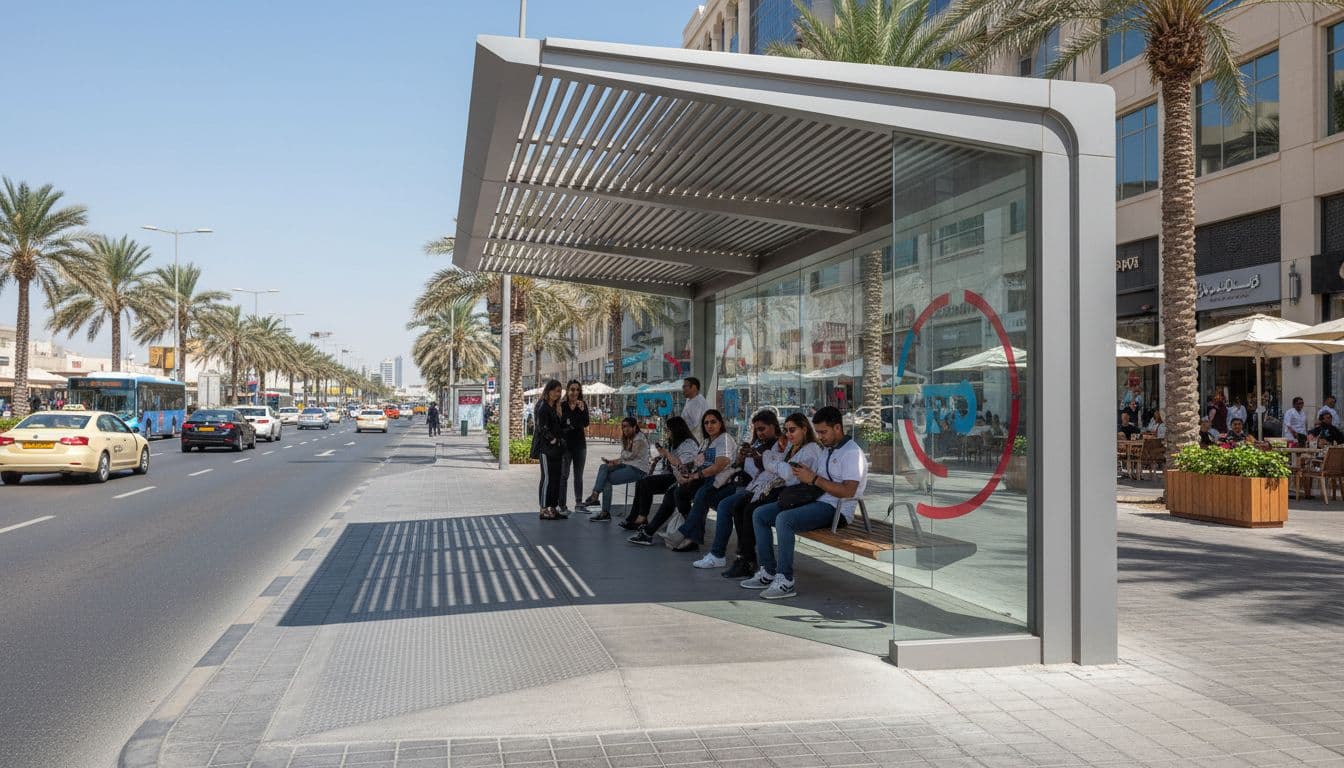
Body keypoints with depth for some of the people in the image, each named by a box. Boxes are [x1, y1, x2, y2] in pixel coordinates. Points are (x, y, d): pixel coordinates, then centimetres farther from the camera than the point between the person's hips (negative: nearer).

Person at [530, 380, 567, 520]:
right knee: (547, 477, -7)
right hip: (545, 447, -9)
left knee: (556, 478, 7)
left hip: (555, 448, 9)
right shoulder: (542, 406, -9)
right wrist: (553, 440, -14)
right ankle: (544, 509, -3)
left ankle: (553, 508, 12)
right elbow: (542, 428, -15)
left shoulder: (554, 407, 19)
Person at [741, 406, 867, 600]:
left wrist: (814, 479, -20)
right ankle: (768, 572, -3)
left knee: (784, 519, -33)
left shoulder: (852, 452, -9)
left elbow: (848, 491, -22)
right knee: (759, 514, 0)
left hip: (836, 509, -10)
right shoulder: (827, 450, 22)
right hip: (816, 501, 10)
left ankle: (785, 581, -28)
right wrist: (804, 475, 1)